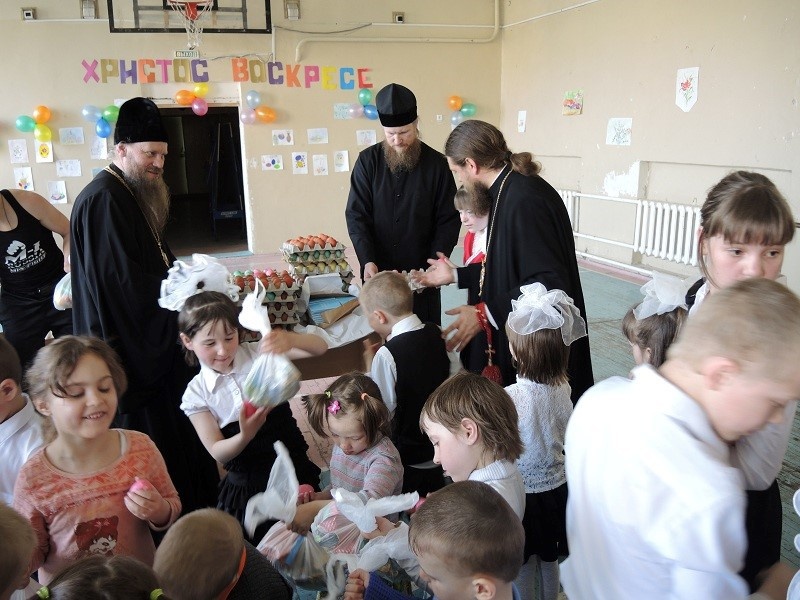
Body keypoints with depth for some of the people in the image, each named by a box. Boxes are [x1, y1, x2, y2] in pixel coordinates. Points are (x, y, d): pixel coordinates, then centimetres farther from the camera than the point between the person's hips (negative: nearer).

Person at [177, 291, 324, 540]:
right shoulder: (196, 393, -5)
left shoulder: (258, 354, -6)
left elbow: (320, 347, -15)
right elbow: (217, 452, -7)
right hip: (247, 488, 0)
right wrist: (246, 436, -29)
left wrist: (290, 339, -37)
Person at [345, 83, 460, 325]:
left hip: (420, 273, 0)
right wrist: (367, 261, -16)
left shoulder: (436, 163, -3)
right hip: (377, 273, 1)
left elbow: (449, 221, -1)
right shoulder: (368, 161, 0)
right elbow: (356, 215, -2)